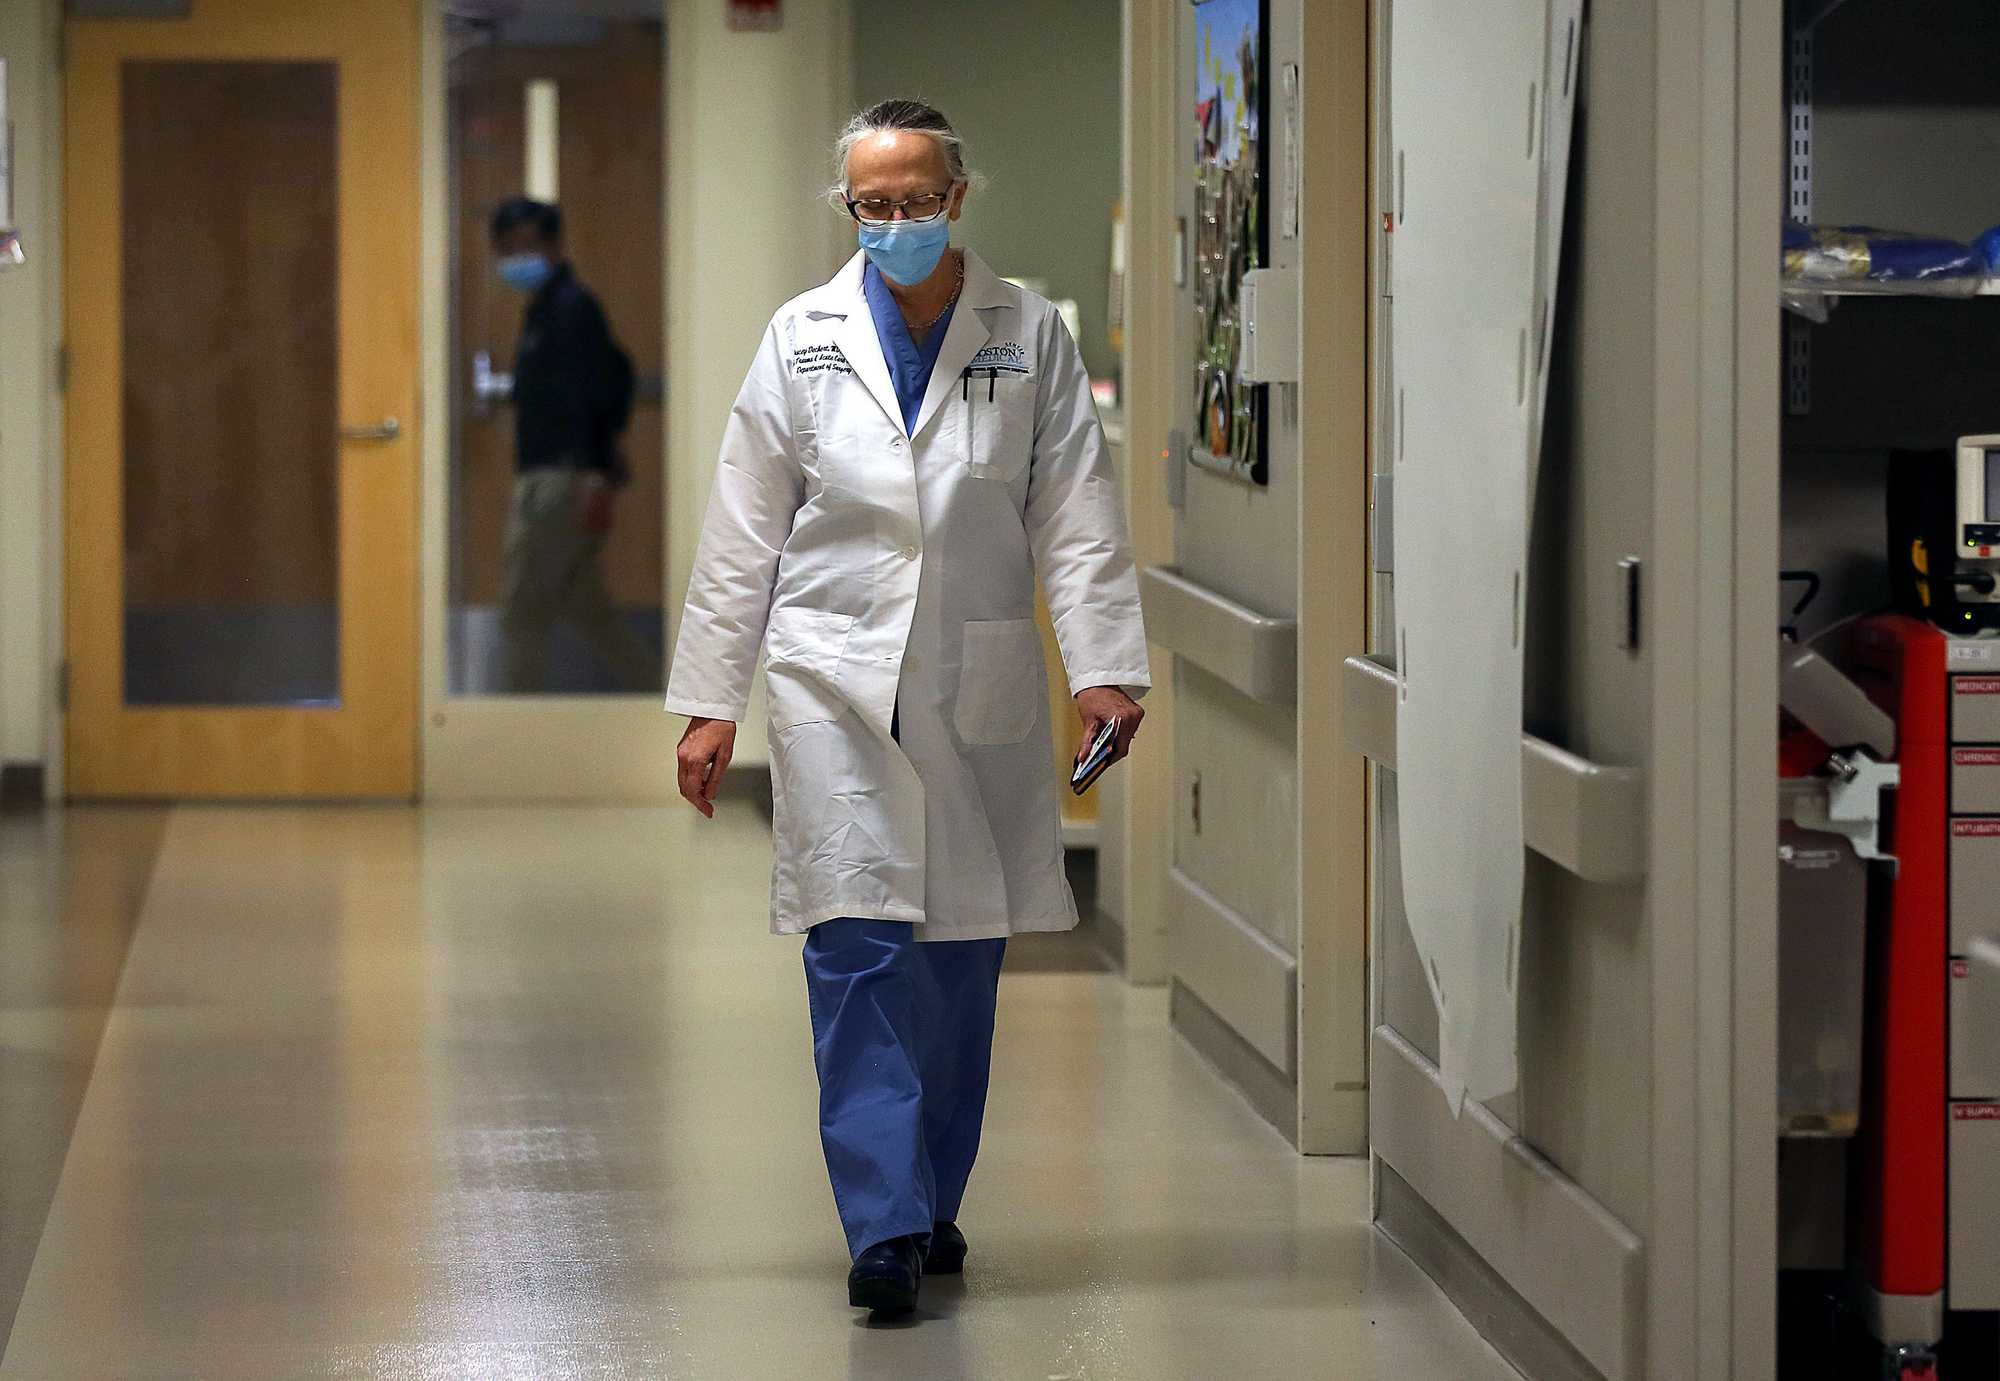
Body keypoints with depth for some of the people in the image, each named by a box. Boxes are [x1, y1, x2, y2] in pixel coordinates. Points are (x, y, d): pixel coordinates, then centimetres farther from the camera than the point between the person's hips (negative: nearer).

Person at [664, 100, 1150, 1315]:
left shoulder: (1030, 336, 4)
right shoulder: (805, 337, 4)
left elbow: (1079, 518, 2)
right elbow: (743, 534, 5)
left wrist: (1105, 668, -8)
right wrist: (711, 701, 3)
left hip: (979, 689, 1)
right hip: (835, 679, -1)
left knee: (961, 956, 6)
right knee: (858, 946, -11)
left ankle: (935, 1203, 20)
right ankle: (886, 1225, -13)